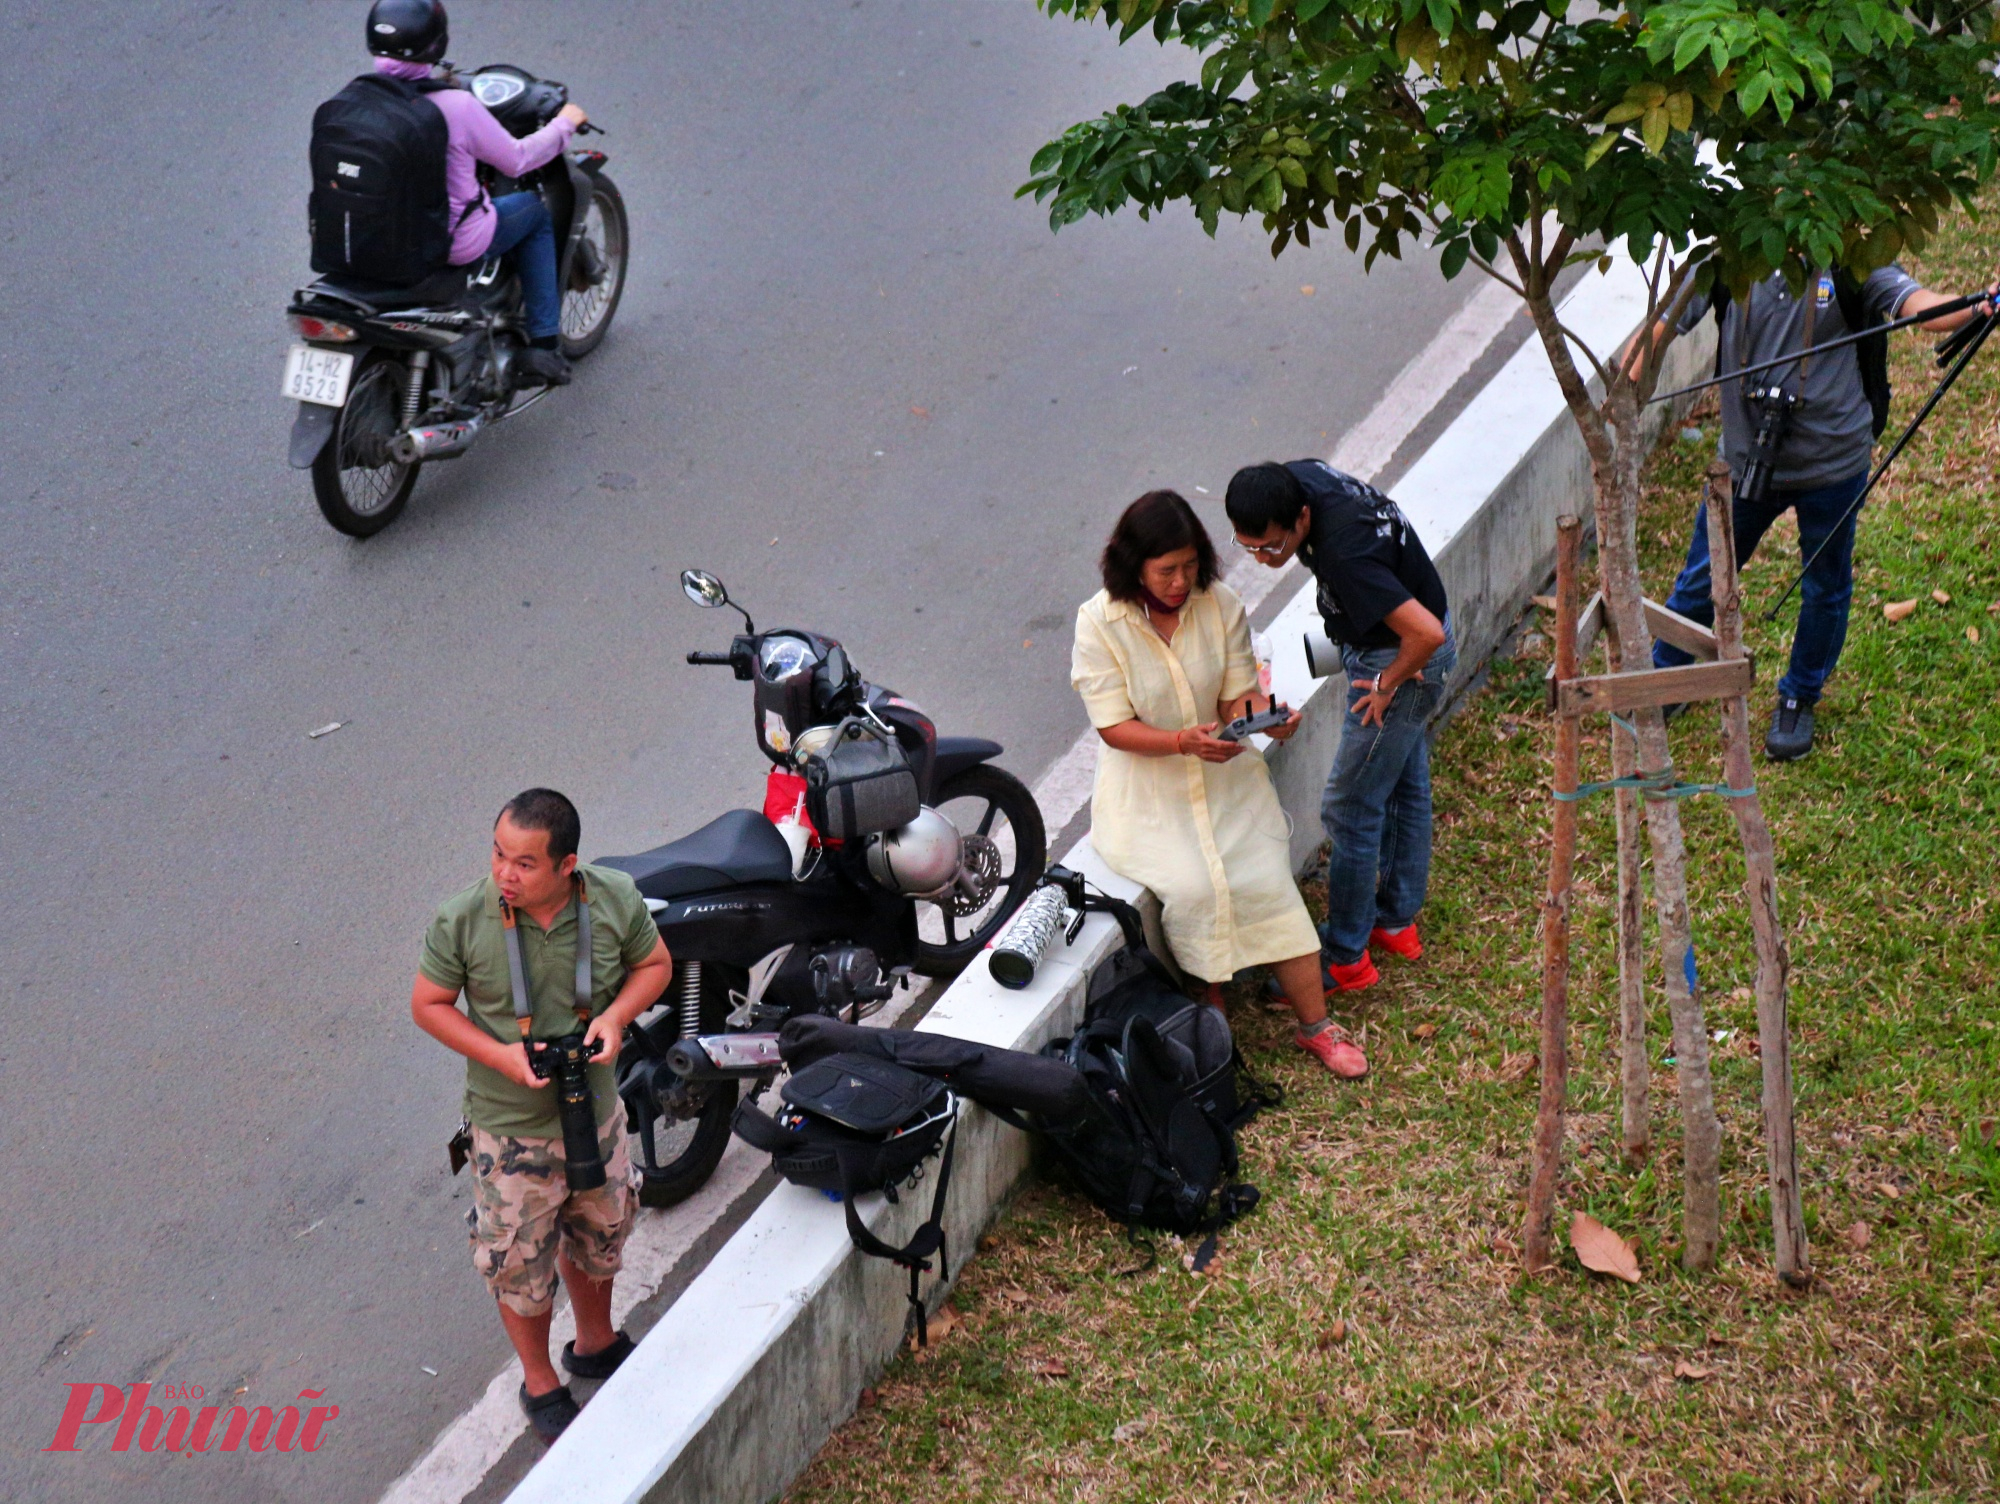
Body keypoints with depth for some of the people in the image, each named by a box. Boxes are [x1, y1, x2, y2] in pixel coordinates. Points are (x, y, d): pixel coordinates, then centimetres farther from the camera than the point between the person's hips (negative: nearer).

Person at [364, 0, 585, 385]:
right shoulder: (456, 106, -25)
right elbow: (515, 159, -11)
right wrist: (563, 124, 8)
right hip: (451, 244, -6)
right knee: (535, 213, 21)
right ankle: (543, 345, 19)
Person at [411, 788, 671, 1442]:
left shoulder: (615, 900, -16)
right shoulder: (462, 921, -23)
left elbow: (654, 964, 2)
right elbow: (428, 1004, -9)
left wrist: (616, 1015, -18)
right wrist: (501, 1056, -22)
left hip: (596, 1113, 3)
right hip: (511, 1129, -3)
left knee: (599, 1236, 26)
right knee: (520, 1263, 12)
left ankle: (596, 1344, 54)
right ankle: (539, 1383, 38)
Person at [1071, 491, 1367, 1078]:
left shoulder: (1220, 605, -4)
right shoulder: (1100, 622, -13)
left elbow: (1236, 696, -1)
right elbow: (1114, 727, -14)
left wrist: (1263, 713, -25)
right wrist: (1183, 742, -30)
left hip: (1224, 775, 3)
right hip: (1147, 790, -3)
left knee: (1266, 881, -15)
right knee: (1191, 889, -25)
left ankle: (1316, 1024, -5)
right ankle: (1211, 1014, -5)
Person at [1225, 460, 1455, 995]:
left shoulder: (1344, 555, -39)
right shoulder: (1297, 478, -14)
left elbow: (1427, 633, -42)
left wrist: (1387, 685, -24)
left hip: (1405, 661, -9)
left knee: (1350, 809, 1)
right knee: (1404, 787, 23)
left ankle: (1346, 957, 14)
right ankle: (1397, 921, 39)